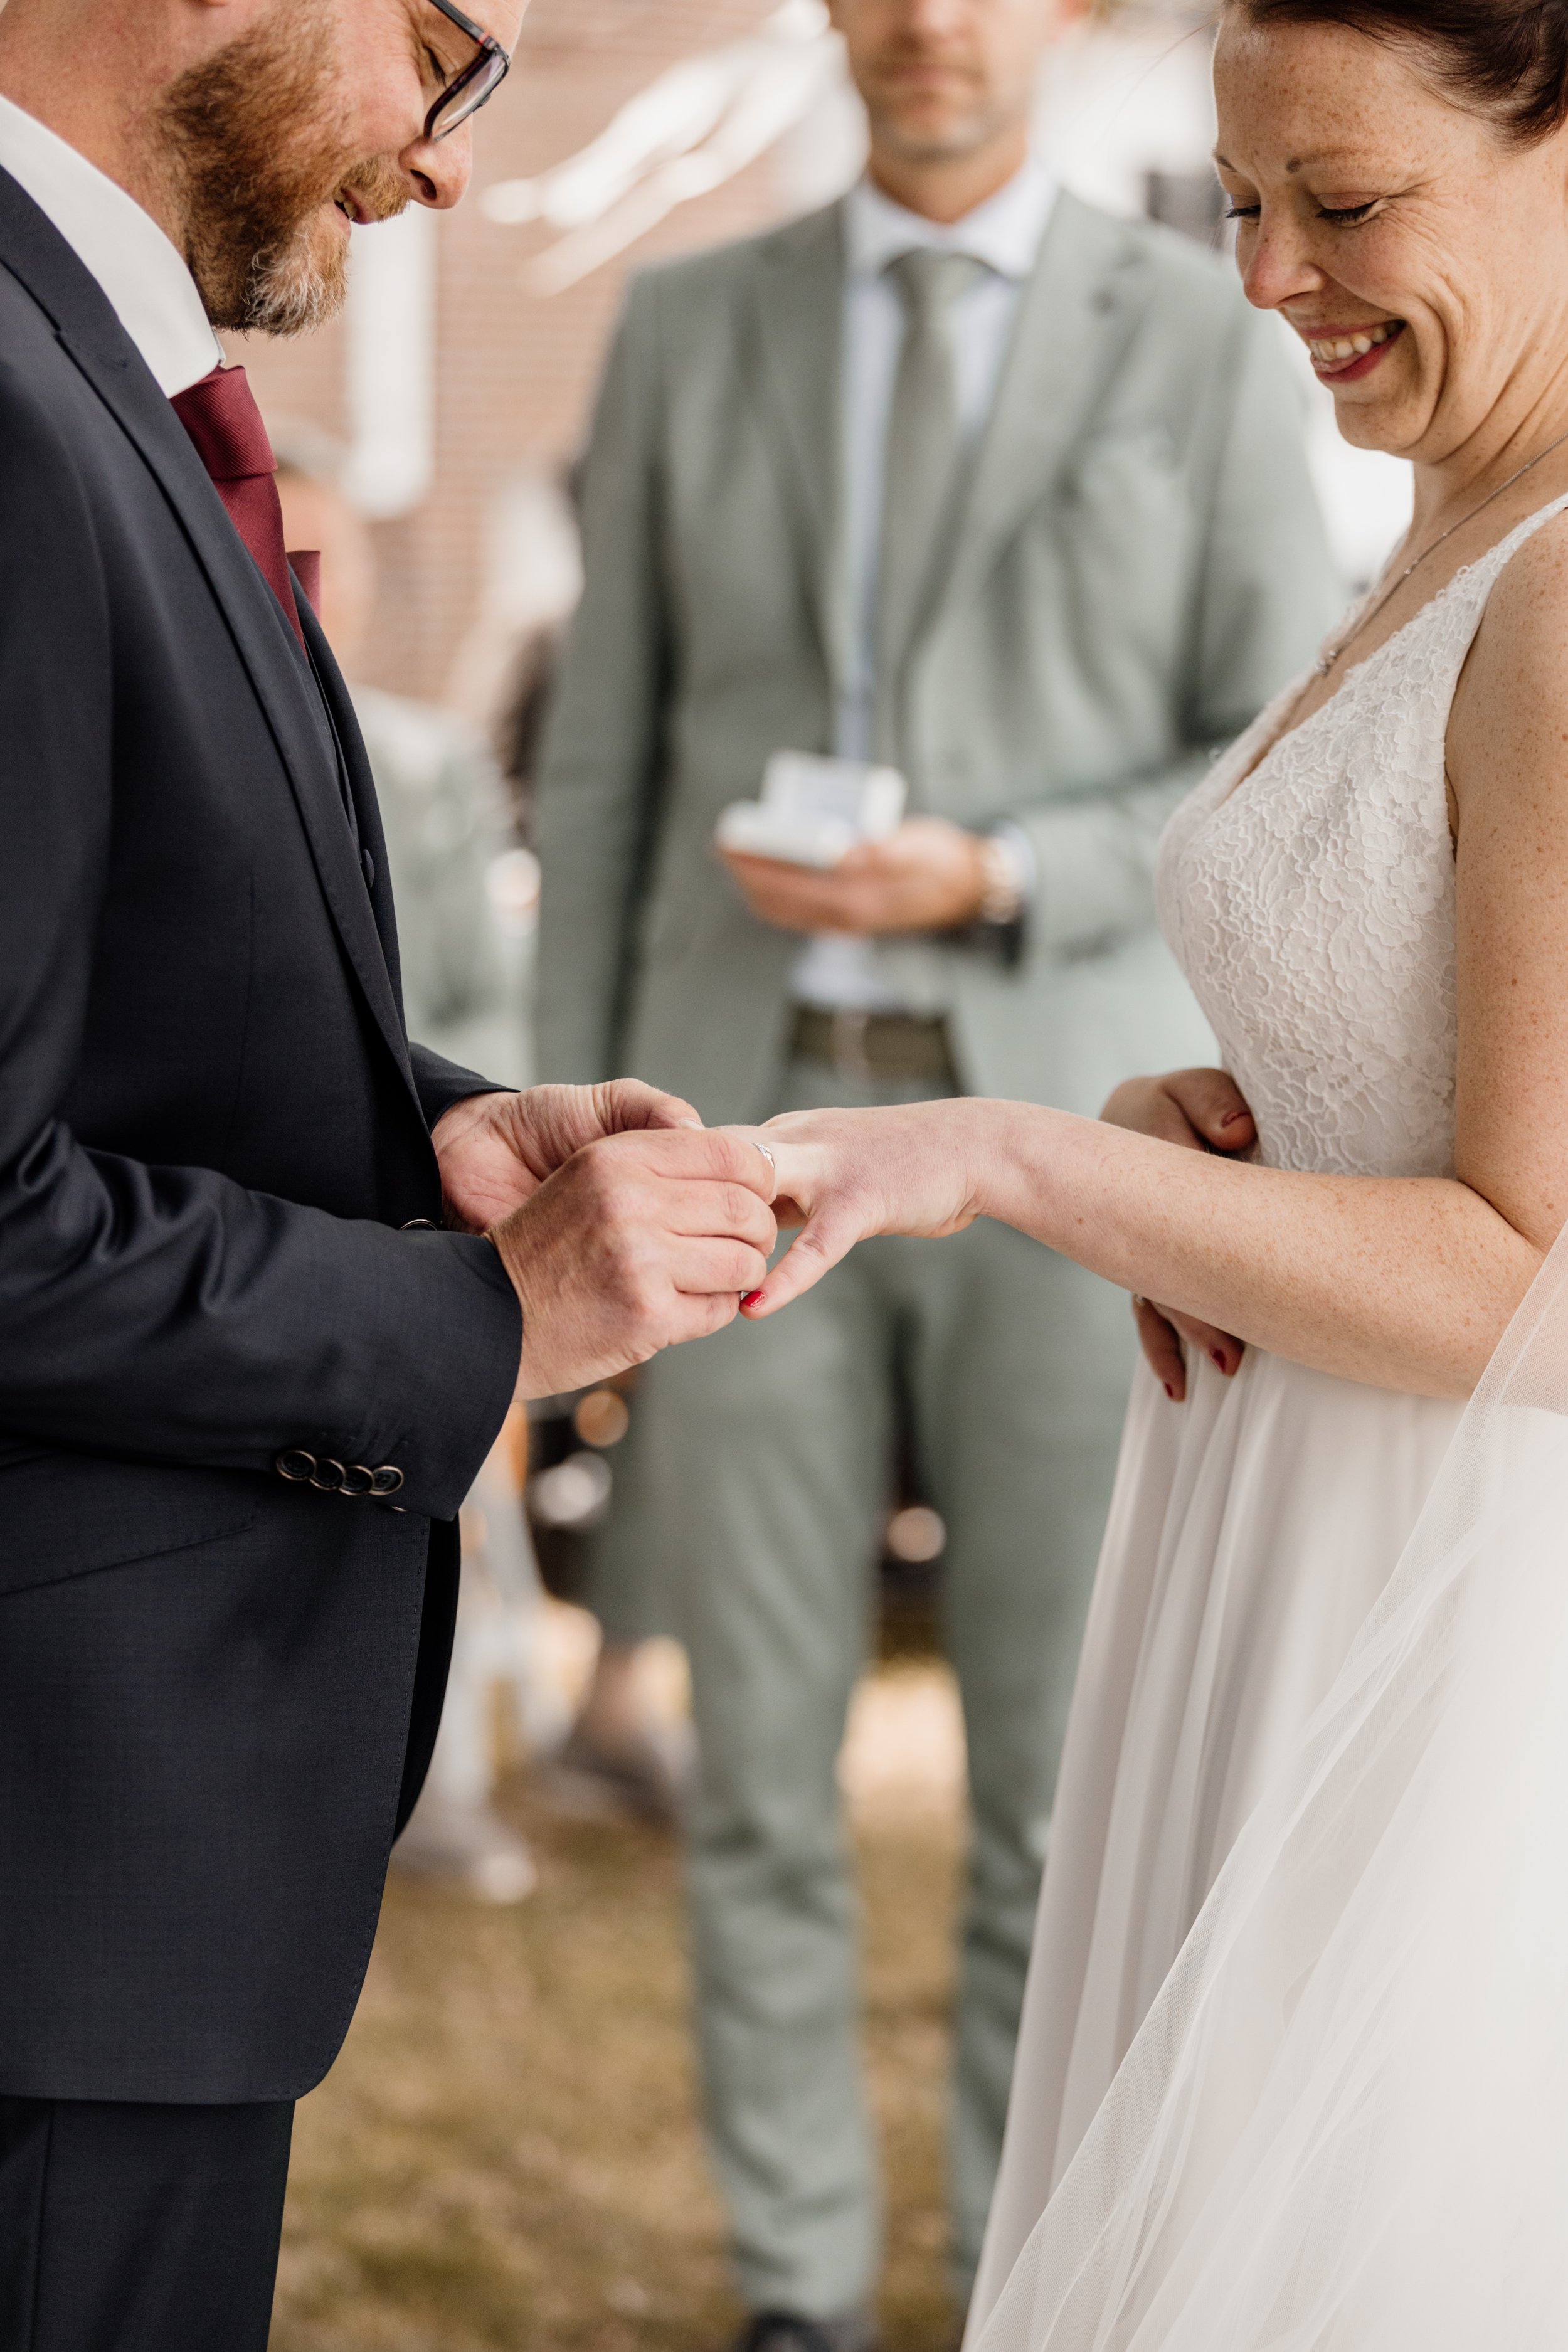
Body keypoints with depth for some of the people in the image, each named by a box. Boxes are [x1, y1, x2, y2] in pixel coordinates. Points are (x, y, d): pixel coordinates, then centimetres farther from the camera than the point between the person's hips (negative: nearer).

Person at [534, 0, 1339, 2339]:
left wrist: (986, 886, -18)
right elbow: (610, 771, 9)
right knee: (761, 1760, 4)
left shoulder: (1207, 347, 1)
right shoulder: (690, 329, 8)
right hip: (764, 1131, 2)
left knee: (1059, 1774, 3)